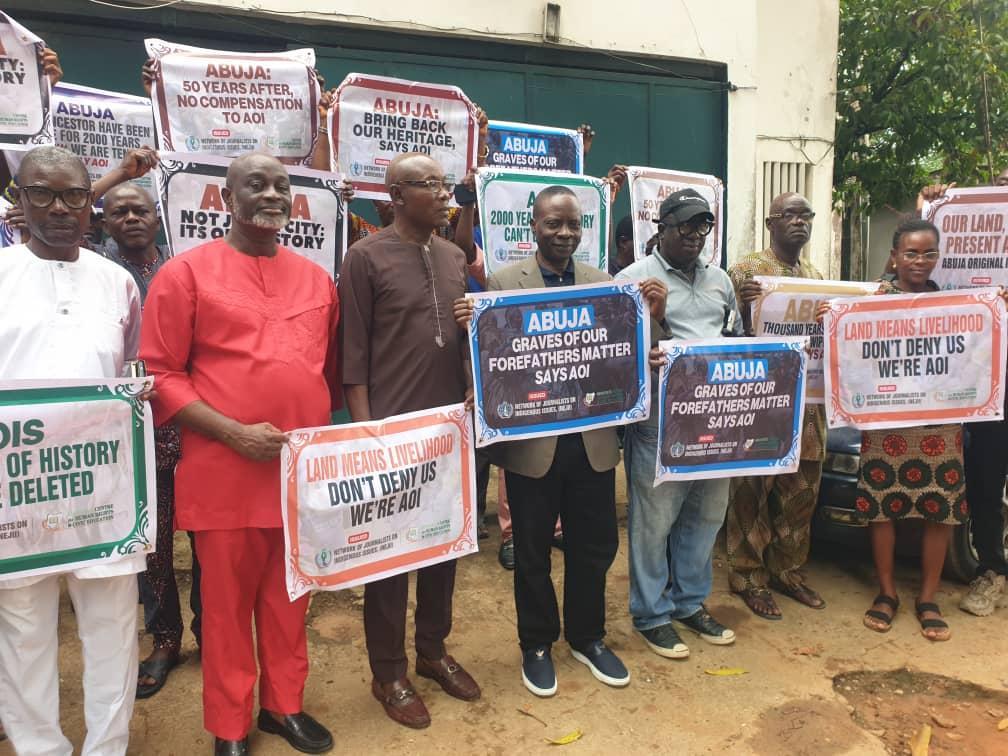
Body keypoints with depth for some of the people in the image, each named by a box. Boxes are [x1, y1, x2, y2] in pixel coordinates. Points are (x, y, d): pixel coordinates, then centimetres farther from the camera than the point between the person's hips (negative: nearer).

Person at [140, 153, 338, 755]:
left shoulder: (317, 278, 10)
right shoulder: (187, 271, -4)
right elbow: (159, 375, -8)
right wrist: (233, 433, -16)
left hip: (306, 469, 4)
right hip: (225, 472, -4)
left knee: (289, 597, 16)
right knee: (228, 601, 11)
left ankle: (285, 704, 36)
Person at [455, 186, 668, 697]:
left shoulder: (604, 284, 6)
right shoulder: (503, 282, -4)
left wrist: (653, 316, -15)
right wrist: (470, 327, -25)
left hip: (593, 439, 3)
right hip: (532, 441, -3)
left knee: (594, 545, 15)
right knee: (532, 550, 13)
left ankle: (586, 637, 38)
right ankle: (537, 644, 35)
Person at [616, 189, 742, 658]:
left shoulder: (719, 280, 17)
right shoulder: (634, 278, -4)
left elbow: (738, 337, 24)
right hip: (660, 421, -6)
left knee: (706, 515, 15)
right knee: (654, 520, 2)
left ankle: (690, 603, 32)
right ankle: (652, 615, 18)